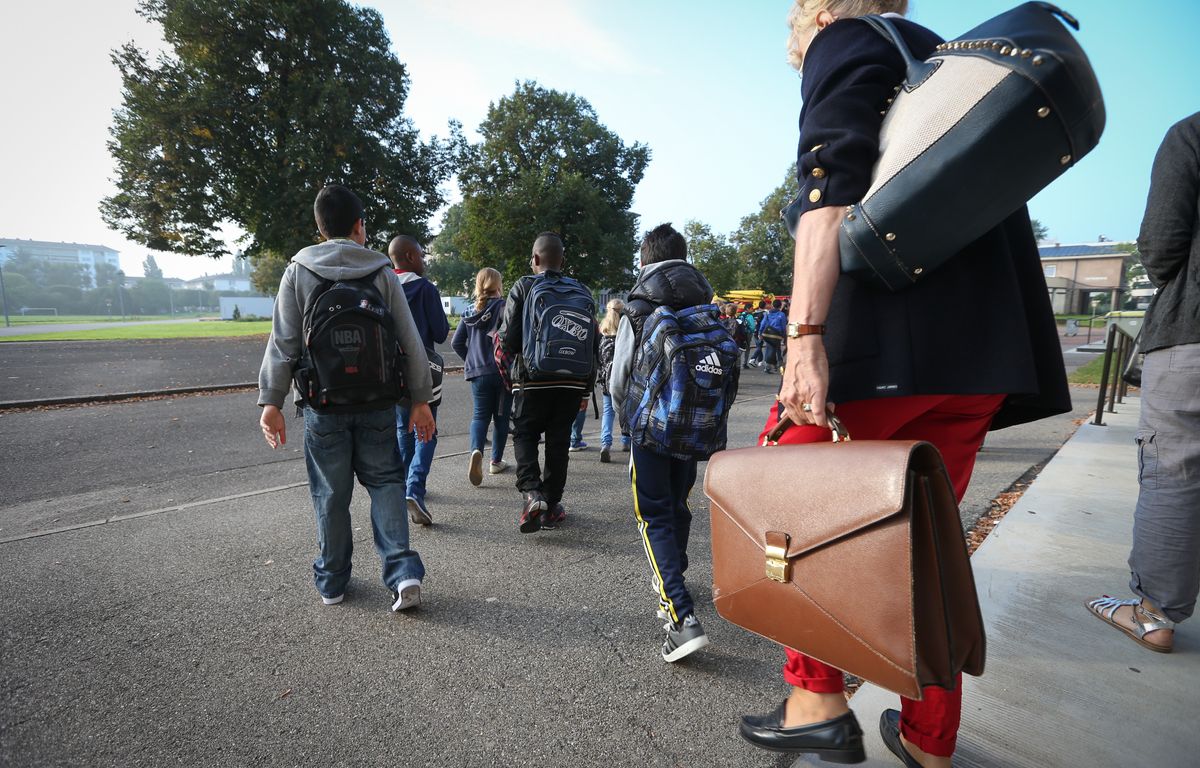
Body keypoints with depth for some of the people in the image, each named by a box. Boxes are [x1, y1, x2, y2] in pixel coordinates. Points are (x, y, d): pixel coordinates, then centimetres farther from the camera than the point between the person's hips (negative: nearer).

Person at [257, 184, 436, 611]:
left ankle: (331, 581, 25)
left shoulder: (298, 273, 0)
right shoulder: (383, 274, 1)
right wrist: (420, 400, 4)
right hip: (378, 404, 0)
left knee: (330, 493, 12)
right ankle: (403, 571, -1)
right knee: (385, 482, 11)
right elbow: (410, 342, -1)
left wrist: (271, 401, -1)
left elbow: (282, 343, -4)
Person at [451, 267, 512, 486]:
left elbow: (456, 342, 5)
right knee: (501, 416, 12)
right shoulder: (503, 306, -7)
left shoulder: (470, 311, 7)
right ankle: (496, 461, 18)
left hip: (478, 372, 3)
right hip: (503, 371, -3)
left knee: (481, 415, 8)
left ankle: (476, 450, -19)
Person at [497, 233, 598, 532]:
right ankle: (551, 506, 18)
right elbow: (593, 343, 9)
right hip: (573, 382, 3)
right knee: (559, 441, 12)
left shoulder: (523, 287, -3)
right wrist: (587, 388, 16)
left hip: (532, 381, -3)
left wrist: (508, 372, 11)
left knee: (524, 435, 14)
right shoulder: (582, 291, 8)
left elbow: (507, 338, -8)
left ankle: (532, 493, -6)